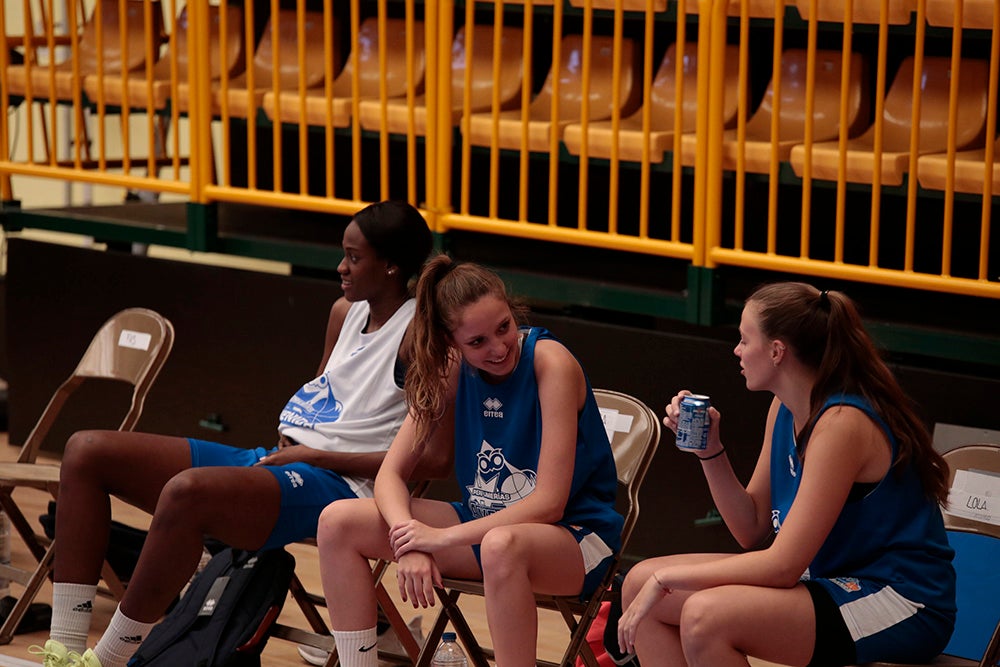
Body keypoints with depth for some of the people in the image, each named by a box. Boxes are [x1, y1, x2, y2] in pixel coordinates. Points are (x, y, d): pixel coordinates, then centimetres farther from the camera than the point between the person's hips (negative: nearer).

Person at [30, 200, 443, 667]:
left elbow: (431, 458, -16)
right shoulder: (345, 312, 18)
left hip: (337, 484, -10)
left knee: (187, 491, -39)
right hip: (272, 461, 10)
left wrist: (315, 456, -13)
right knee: (86, 452, 0)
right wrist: (291, 436, 10)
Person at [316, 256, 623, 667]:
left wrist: (443, 538, -25)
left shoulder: (550, 362, -18)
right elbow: (391, 474, -2)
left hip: (572, 537, -6)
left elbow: (549, 503, -22)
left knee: (501, 545, -42)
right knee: (338, 522, -9)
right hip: (484, 524, 6)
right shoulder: (452, 368, -2)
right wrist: (411, 544, -22)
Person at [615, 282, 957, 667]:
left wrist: (665, 578, -18)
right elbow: (752, 531, 10)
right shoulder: (785, 410, 6)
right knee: (640, 583, 4)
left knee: (705, 616, -31)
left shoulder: (842, 423, -22)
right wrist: (709, 450, -2)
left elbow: (783, 565, -23)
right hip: (830, 579, 10)